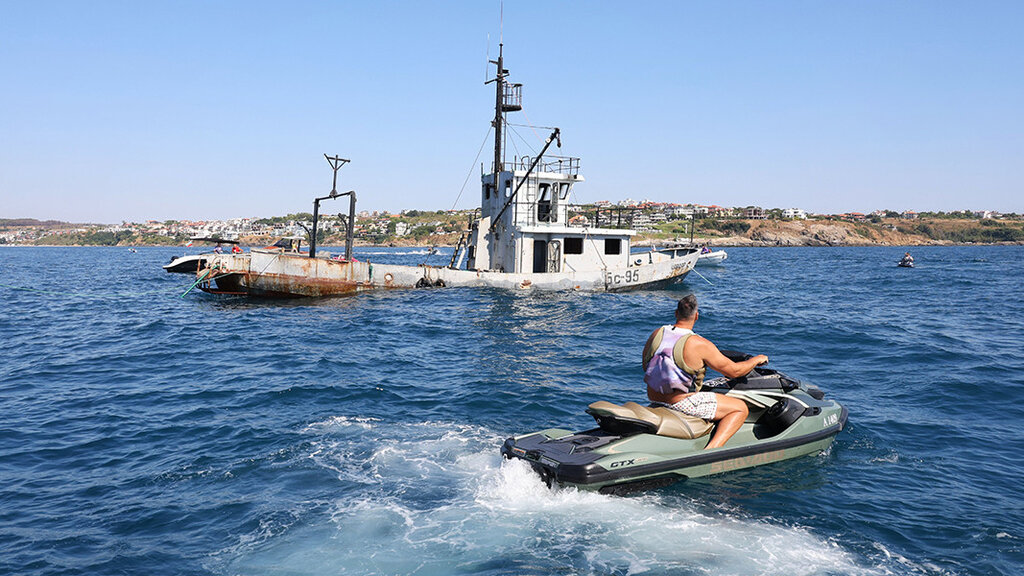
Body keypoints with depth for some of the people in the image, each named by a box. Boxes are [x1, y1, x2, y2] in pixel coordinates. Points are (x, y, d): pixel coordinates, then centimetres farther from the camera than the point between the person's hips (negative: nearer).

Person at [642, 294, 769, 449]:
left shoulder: (656, 334, 0)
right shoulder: (700, 345, -17)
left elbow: (646, 365, 13)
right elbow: (734, 371, -9)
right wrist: (756, 360, 9)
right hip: (680, 402, -7)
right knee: (741, 409, 1)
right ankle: (712, 448, -16)